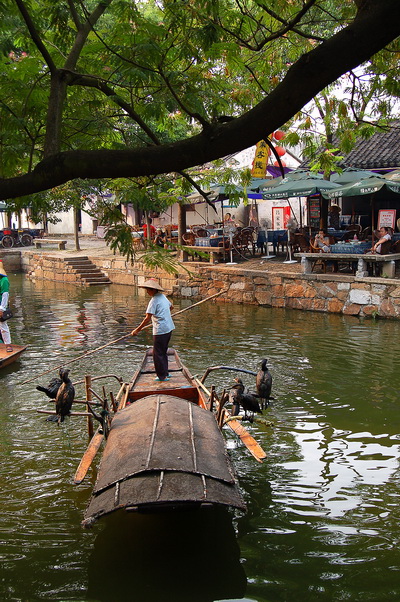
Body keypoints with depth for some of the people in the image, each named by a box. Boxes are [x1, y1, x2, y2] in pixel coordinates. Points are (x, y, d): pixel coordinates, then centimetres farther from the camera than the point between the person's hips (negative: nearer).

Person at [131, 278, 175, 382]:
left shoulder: (154, 300, -17)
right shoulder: (163, 297, 10)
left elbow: (147, 318, -20)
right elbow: (171, 306, 28)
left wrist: (137, 330, -16)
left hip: (160, 330, -9)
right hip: (168, 328, 9)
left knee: (158, 354, 1)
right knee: (163, 352, 20)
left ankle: (162, 376, 6)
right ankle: (165, 372, 28)